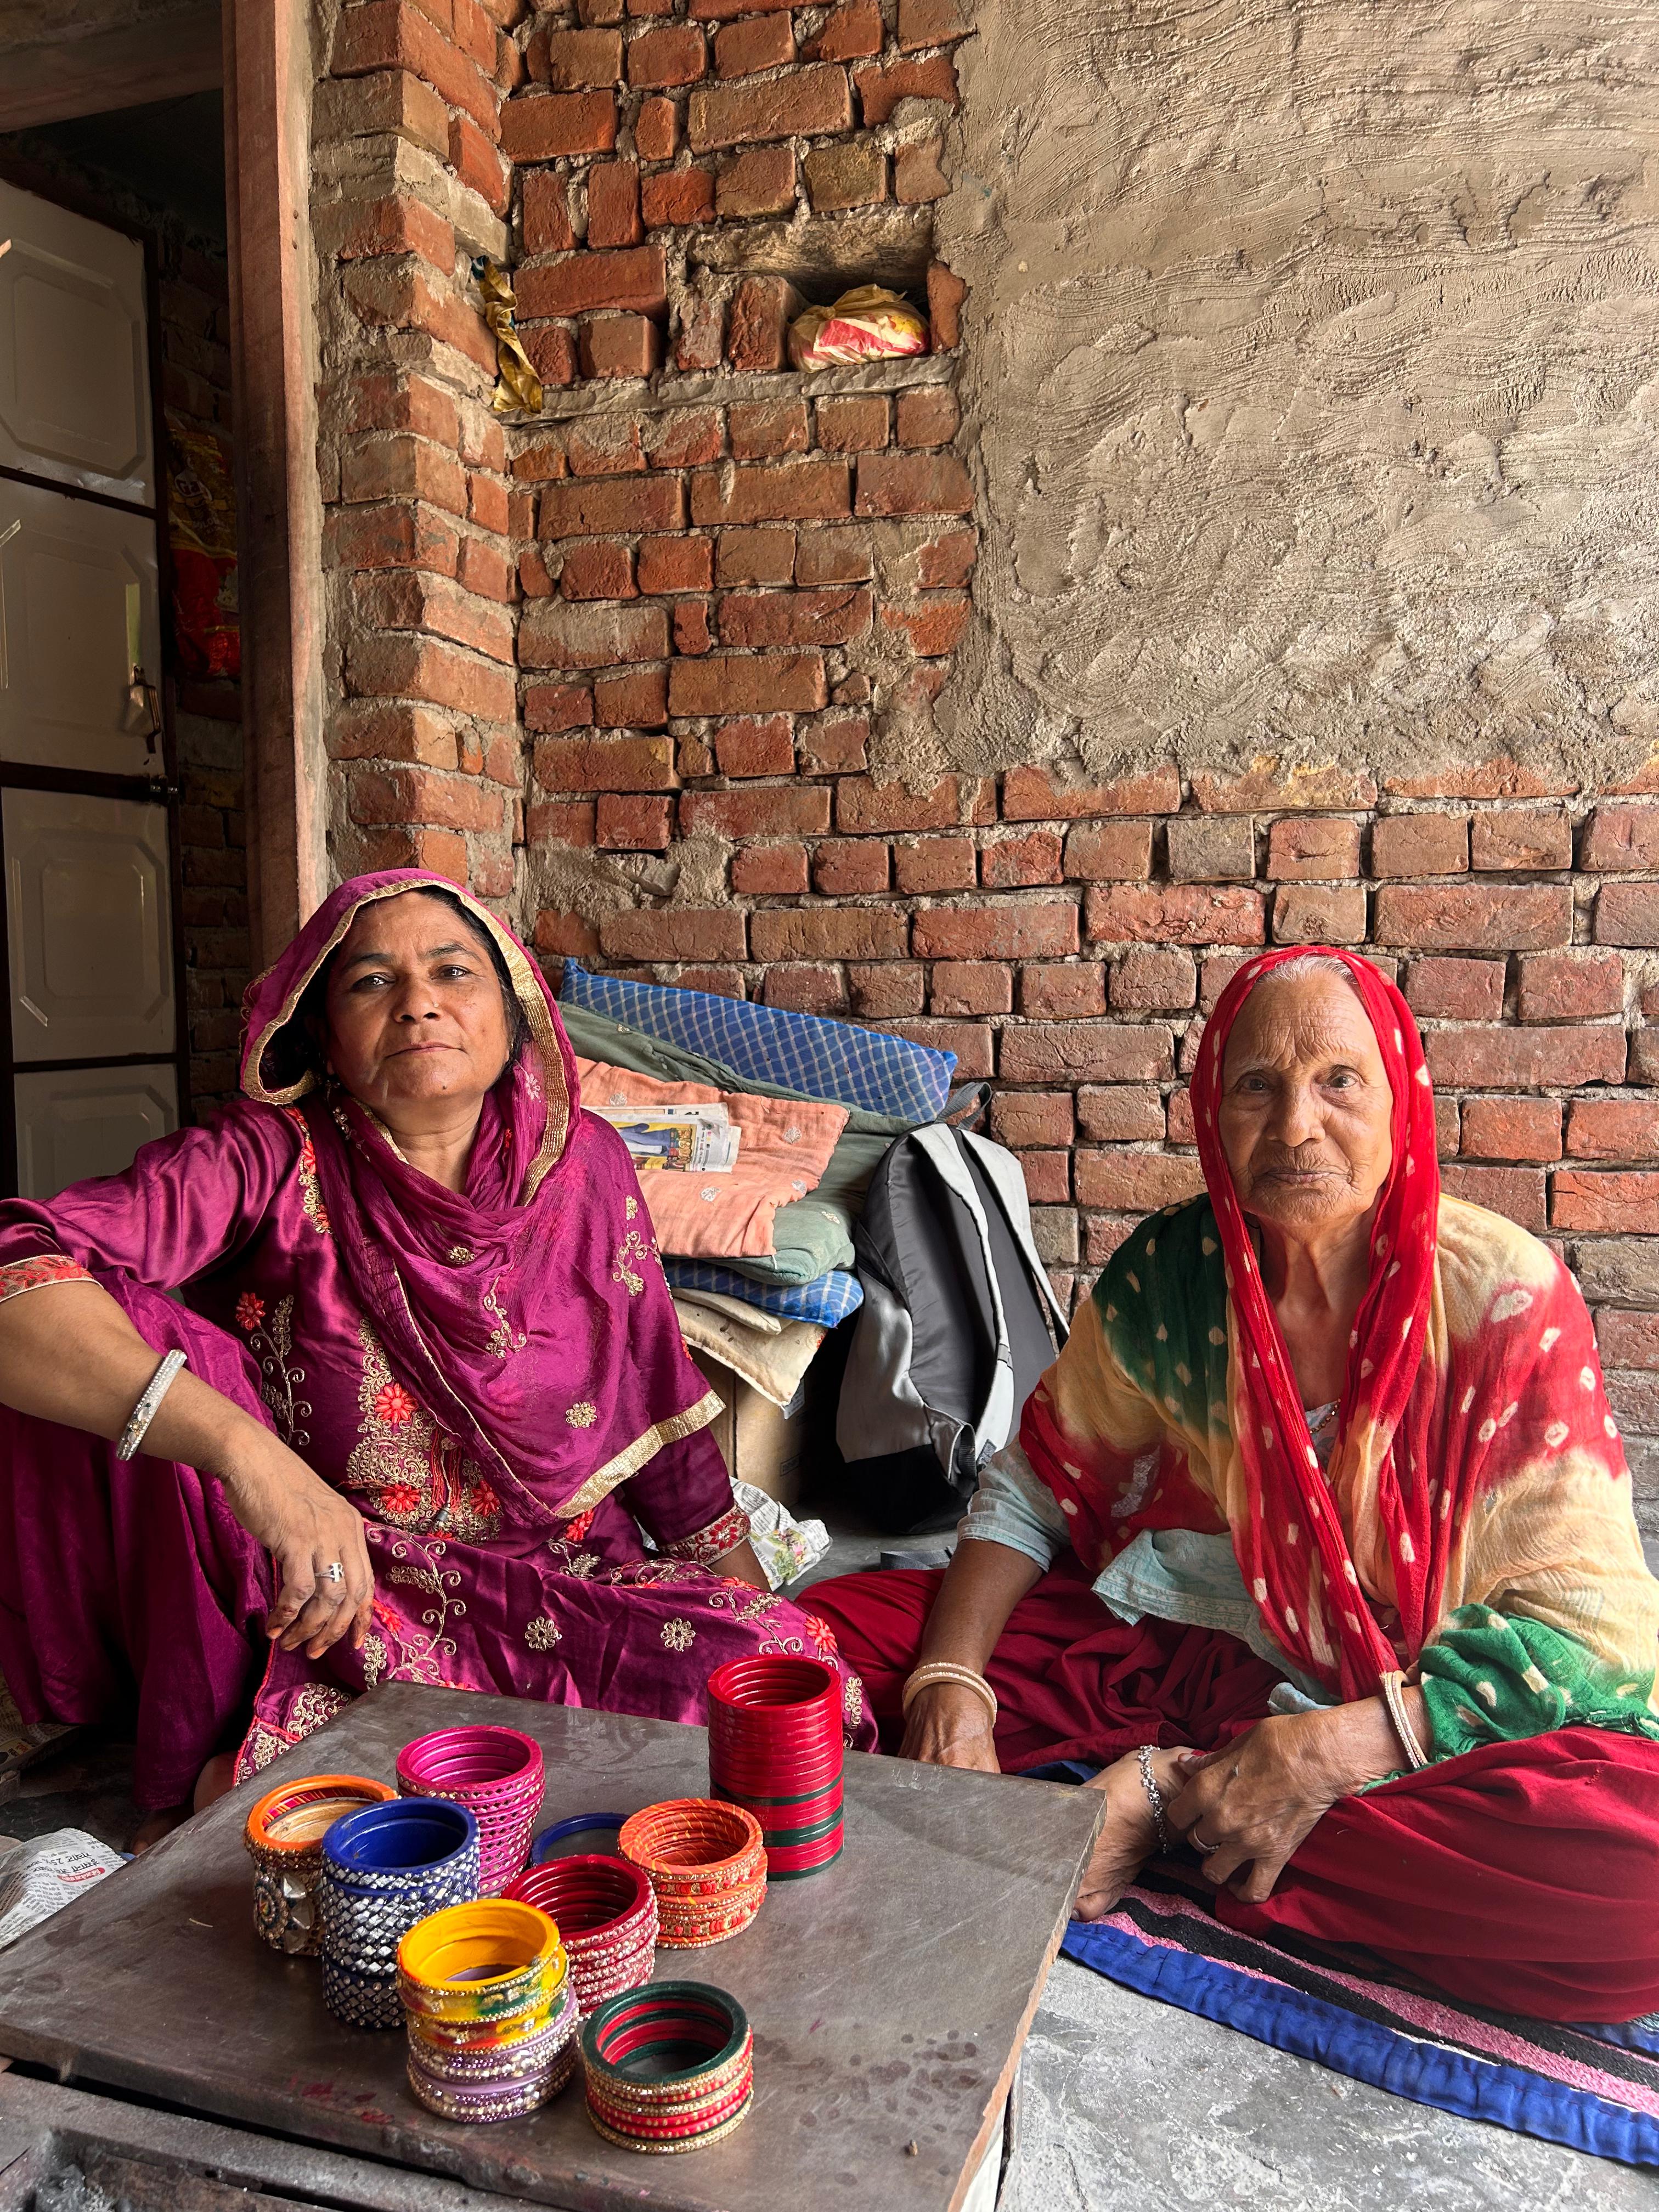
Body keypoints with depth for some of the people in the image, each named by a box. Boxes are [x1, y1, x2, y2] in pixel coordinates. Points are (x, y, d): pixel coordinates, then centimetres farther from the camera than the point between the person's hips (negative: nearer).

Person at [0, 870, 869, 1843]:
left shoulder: (584, 1161, -1)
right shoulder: (273, 1163, -11)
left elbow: (659, 1403, 8)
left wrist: (763, 1614, 8)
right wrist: (243, 1446, -40)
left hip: (575, 1594, 3)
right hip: (335, 1604, -3)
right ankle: (205, 1777, -3)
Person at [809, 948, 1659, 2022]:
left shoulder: (1503, 1297, -15)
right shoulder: (1168, 1272, -7)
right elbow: (1030, 1489, 2)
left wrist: (1335, 1748, -26)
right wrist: (949, 1680, -16)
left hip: (1422, 1707, -1)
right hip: (1183, 1644, 2)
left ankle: (1166, 1798, -19)